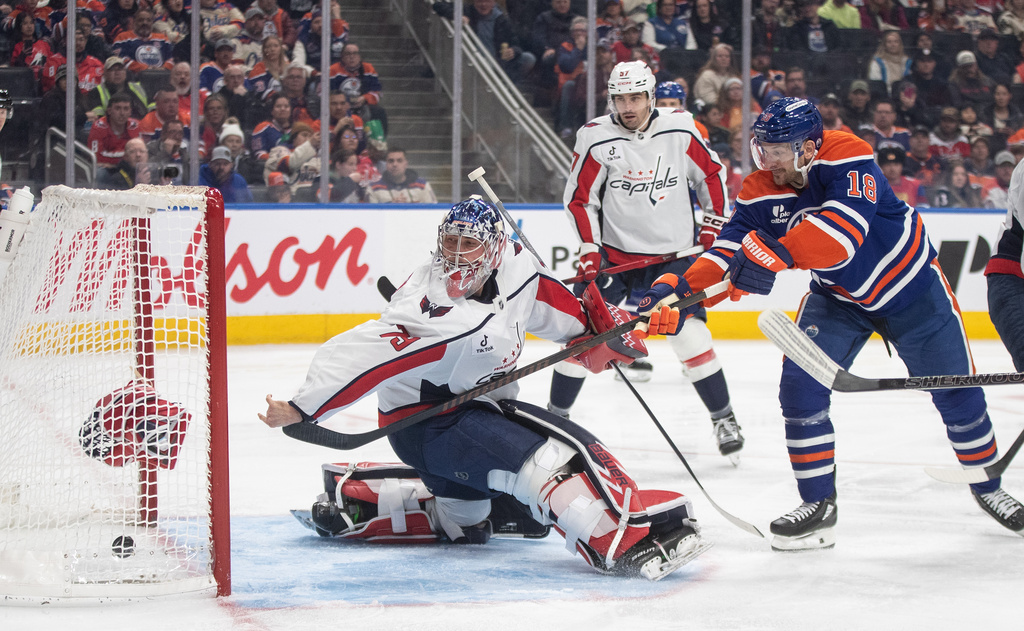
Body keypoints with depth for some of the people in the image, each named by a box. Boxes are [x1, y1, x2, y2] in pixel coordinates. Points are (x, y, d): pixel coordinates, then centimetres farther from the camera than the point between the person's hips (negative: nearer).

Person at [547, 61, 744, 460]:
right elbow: (579, 198, -2)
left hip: (673, 254, 0)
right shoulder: (597, 139, -8)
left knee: (690, 334, -8)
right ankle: (556, 413, 10)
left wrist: (713, 224, 5)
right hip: (614, 252, 0)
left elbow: (711, 174, 7)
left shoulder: (679, 130, -7)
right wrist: (589, 248, -10)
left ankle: (723, 418, 5)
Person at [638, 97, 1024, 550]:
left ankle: (987, 487, 28)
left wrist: (777, 253, -60)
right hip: (837, 298, 4)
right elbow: (730, 250, -22)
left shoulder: (846, 156, -32)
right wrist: (681, 286, -39)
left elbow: (844, 227, -48)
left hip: (909, 285, -4)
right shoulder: (761, 192, -16)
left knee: (956, 392, 4)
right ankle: (818, 504, -3)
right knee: (800, 386, -14)